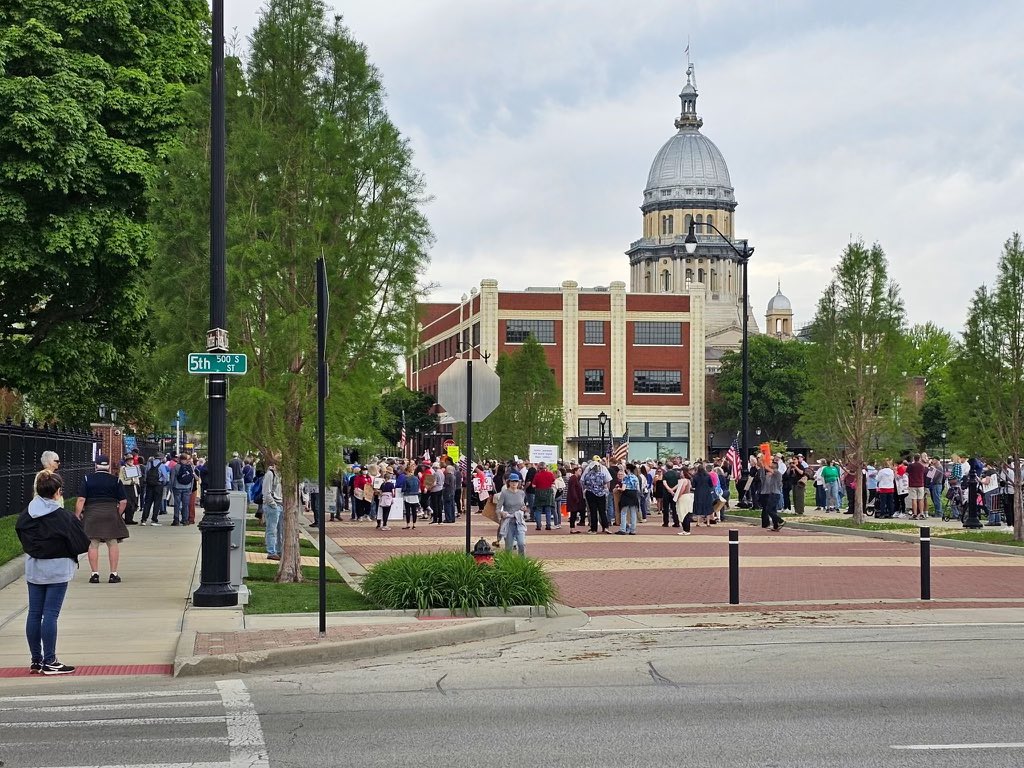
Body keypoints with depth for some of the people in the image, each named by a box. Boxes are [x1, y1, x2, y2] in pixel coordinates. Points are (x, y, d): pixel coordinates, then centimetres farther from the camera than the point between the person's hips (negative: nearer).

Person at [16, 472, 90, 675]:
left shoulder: (26, 515, 0)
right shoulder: (63, 517, -16)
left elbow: (22, 538, 9)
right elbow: (82, 544, -11)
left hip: (33, 568, 6)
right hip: (57, 569, -6)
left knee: (34, 613, 10)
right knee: (50, 614, -3)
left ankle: (36, 660, 16)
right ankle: (49, 662, 0)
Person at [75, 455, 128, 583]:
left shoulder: (87, 479, 1)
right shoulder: (115, 480, 2)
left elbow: (81, 500, -5)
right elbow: (123, 502, 1)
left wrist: (77, 515, 0)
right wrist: (118, 514, 14)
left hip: (92, 515, 0)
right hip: (111, 514, 0)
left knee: (93, 545, 4)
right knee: (113, 544, 6)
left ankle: (95, 574, 3)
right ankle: (113, 574, 5)